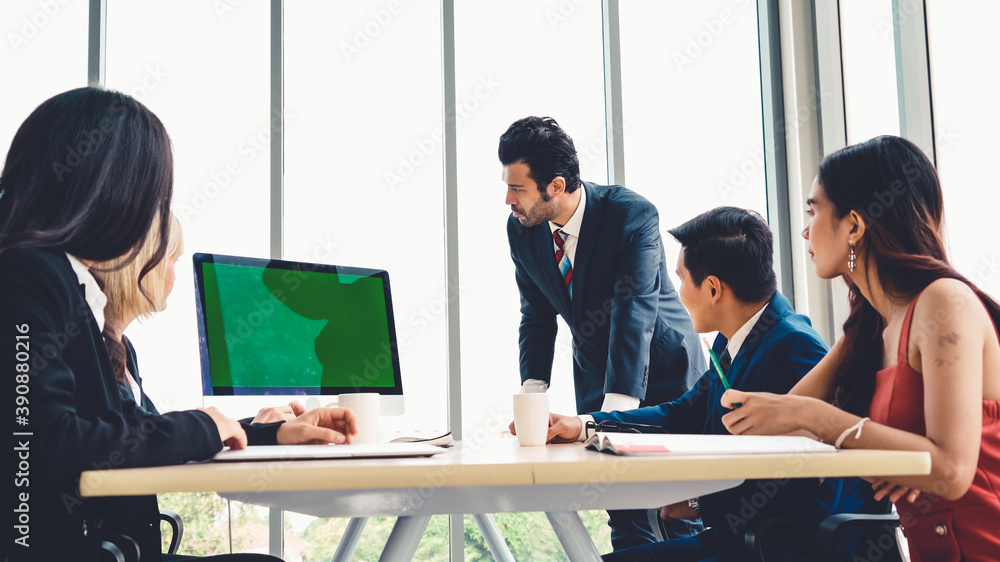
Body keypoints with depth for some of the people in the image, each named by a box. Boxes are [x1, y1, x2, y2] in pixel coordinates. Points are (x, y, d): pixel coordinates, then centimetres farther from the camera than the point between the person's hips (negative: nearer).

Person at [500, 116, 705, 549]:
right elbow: (536, 315, 0)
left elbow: (634, 315, -31)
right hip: (597, 378, 4)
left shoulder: (632, 214, -25)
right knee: (625, 519, 2)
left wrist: (615, 412, -38)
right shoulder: (521, 229, -8)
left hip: (663, 372, -4)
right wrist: (532, 396, -13)